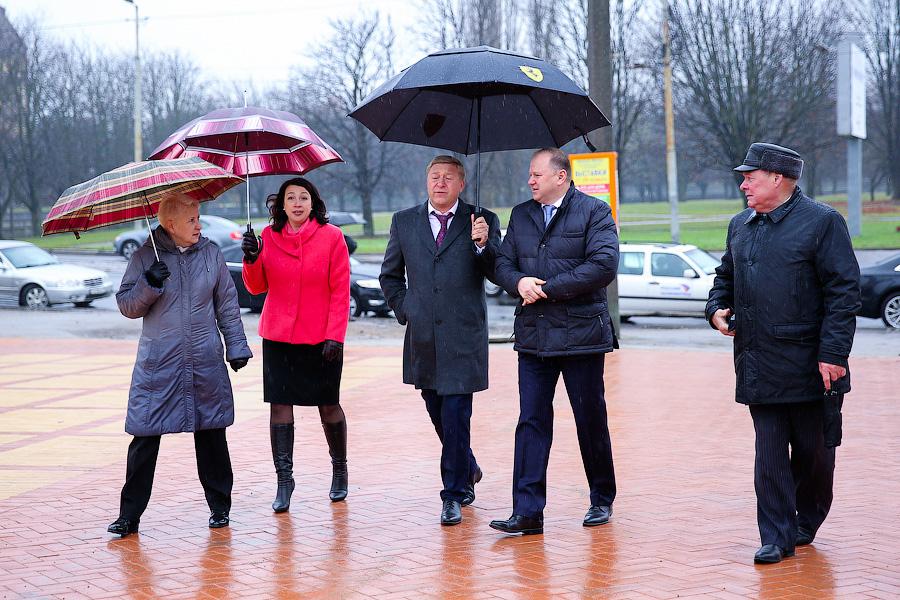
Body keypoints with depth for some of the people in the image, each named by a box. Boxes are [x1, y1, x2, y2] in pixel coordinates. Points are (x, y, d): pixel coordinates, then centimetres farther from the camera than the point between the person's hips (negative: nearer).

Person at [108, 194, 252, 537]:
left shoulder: (211, 253, 7)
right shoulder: (146, 256, 0)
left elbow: (227, 303, 13)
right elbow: (126, 306, 0)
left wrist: (236, 346, 10)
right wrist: (148, 286, -17)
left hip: (206, 363, 2)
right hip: (157, 366, -2)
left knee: (211, 435, 8)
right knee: (144, 438, -2)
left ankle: (220, 507, 22)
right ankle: (129, 515, 6)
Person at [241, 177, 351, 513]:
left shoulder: (331, 237, -3)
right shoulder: (269, 237, 5)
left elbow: (341, 291, -4)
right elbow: (257, 287, 7)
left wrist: (335, 335, -10)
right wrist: (252, 260, -12)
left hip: (321, 339, -2)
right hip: (278, 337, 2)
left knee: (329, 406, 6)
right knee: (279, 405, -1)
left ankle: (339, 469, 27)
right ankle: (284, 479, 6)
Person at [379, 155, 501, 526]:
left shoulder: (482, 221, 1)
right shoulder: (404, 222, 10)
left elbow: (499, 274, -5)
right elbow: (390, 275, 21)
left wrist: (483, 245, -21)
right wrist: (403, 309, 9)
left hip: (463, 338, -4)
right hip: (422, 338, 4)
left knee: (455, 416, -7)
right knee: (439, 416, 15)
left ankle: (453, 495, 2)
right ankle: (467, 469, 38)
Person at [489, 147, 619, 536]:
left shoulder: (594, 212, -4)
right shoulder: (521, 215, 13)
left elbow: (604, 264, -16)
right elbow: (502, 263, 11)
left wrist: (549, 288, -16)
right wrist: (519, 282, -13)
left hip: (581, 334, -4)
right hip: (533, 336, 4)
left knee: (591, 420, 7)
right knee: (531, 422, -1)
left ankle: (602, 501, 24)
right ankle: (527, 512, -1)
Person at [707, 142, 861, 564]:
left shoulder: (822, 222, -6)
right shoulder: (740, 226, 13)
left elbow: (844, 291, -10)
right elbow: (726, 277, 27)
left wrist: (833, 354, -15)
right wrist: (717, 309, 6)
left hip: (809, 366, -4)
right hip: (758, 366, 5)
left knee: (813, 451, 8)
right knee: (770, 452, 2)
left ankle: (805, 523, 28)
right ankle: (777, 537, 6)